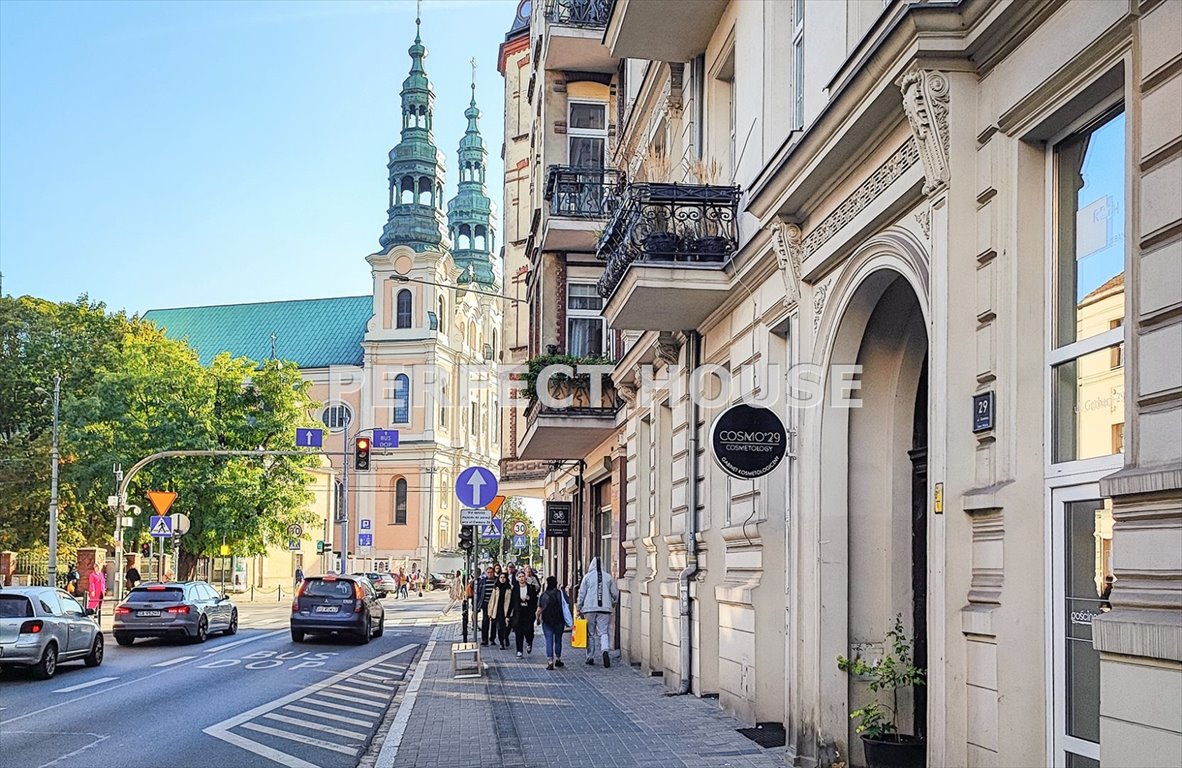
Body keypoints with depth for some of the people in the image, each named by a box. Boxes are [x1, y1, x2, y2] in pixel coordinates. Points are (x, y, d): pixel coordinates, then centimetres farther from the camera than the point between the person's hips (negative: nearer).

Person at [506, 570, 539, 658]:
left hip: (528, 614, -1)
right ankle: (519, 651, 8)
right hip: (518, 614, 1)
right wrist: (508, 615, 4)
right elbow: (511, 603, 5)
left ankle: (529, 643, 29)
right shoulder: (514, 589, 2)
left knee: (528, 631, -4)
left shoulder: (531, 588, 1)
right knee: (518, 633, 0)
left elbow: (535, 601, 3)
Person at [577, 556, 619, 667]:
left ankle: (590, 657, 12)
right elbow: (615, 593, 11)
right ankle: (605, 650, -24)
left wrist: (579, 608, 9)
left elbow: (581, 594, 2)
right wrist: (612, 603, 29)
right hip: (605, 608, 1)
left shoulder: (587, 577, 0)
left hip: (589, 608, -1)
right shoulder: (608, 577, 5)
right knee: (603, 632, 1)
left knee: (590, 633, 8)